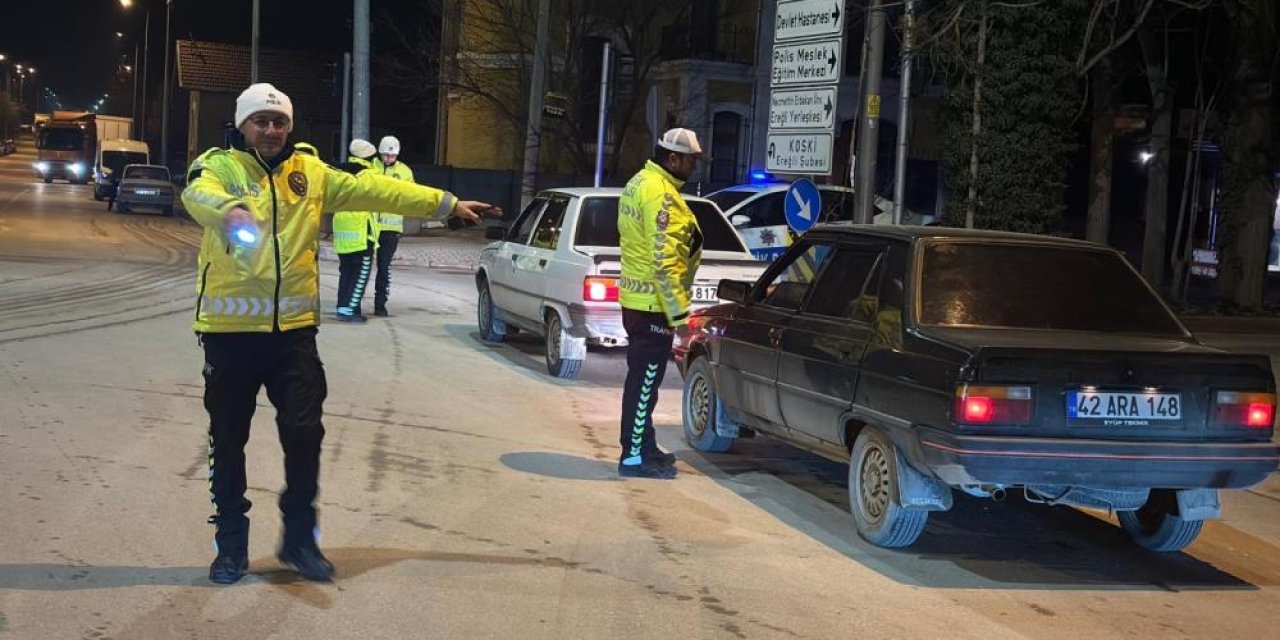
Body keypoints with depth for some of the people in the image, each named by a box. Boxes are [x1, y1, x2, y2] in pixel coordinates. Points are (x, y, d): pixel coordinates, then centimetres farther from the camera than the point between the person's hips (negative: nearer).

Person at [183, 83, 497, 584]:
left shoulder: (309, 171, 9)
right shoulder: (218, 165, -4)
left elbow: (371, 189, 7)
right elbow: (198, 194, -27)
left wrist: (446, 204, 4)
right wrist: (230, 210, -50)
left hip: (293, 329, 3)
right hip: (230, 331, -3)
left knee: (304, 434, 4)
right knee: (228, 441, 7)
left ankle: (299, 538, 22)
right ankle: (231, 544, 22)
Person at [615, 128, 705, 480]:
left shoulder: (640, 183, 14)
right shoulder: (661, 193, -19)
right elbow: (663, 258, -24)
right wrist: (679, 312, -21)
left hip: (636, 298, 10)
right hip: (653, 304, -10)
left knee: (642, 378, 18)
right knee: (645, 380, -4)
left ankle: (642, 446, 28)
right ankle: (634, 457, 1)